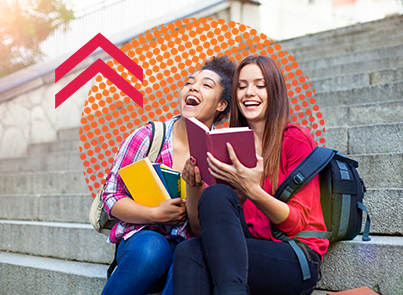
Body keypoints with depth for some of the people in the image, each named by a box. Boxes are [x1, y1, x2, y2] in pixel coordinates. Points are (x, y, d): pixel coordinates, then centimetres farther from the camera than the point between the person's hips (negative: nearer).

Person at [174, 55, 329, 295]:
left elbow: (297, 223, -7)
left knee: (216, 196, -27)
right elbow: (201, 228, 9)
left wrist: (253, 191, -23)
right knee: (188, 251, -30)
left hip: (296, 261, -3)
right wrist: (194, 187, -10)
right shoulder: (229, 148, 13)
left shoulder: (296, 138, 1)